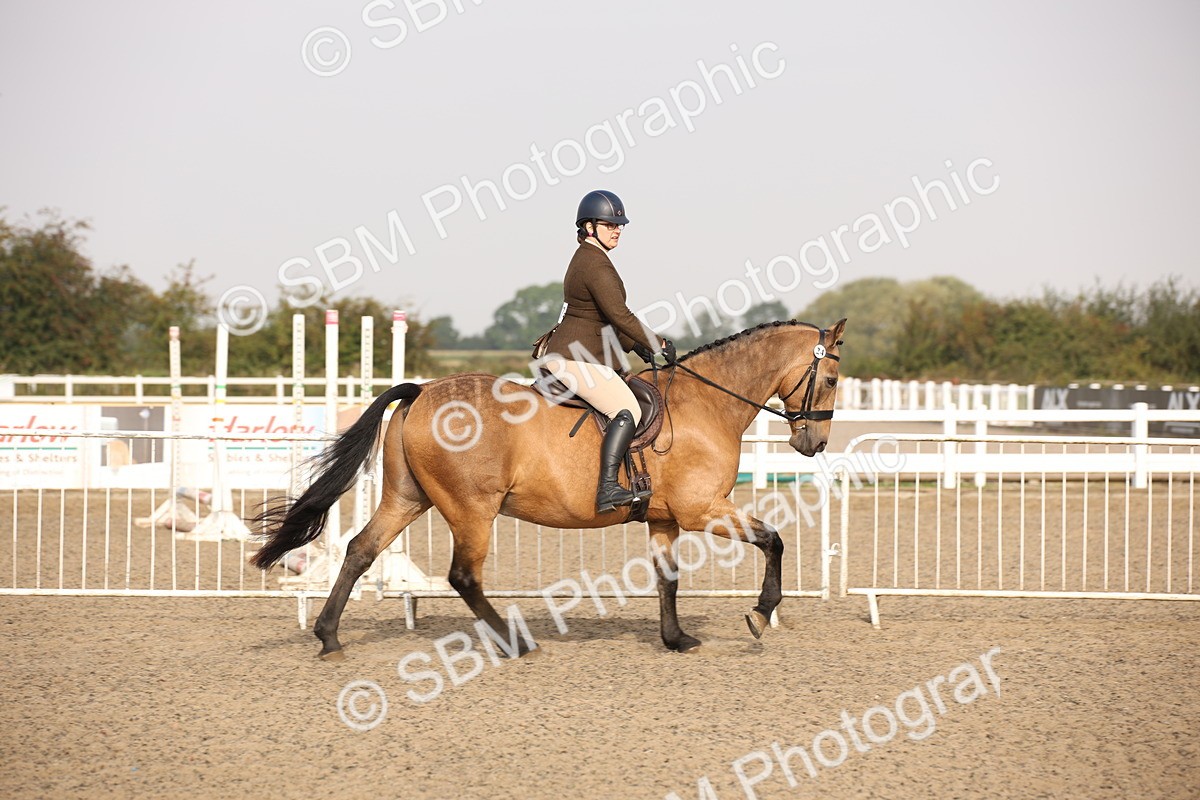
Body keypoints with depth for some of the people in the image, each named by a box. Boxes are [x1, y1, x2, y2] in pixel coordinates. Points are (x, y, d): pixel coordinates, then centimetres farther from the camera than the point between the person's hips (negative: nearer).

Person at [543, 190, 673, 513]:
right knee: (628, 411, -21)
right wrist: (658, 345, -8)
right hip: (575, 358, -11)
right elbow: (620, 316, -19)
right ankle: (607, 488, -31)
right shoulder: (596, 265, -15)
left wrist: (638, 347, 17)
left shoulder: (586, 258, 18)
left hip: (566, 355, 11)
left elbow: (607, 318, 24)